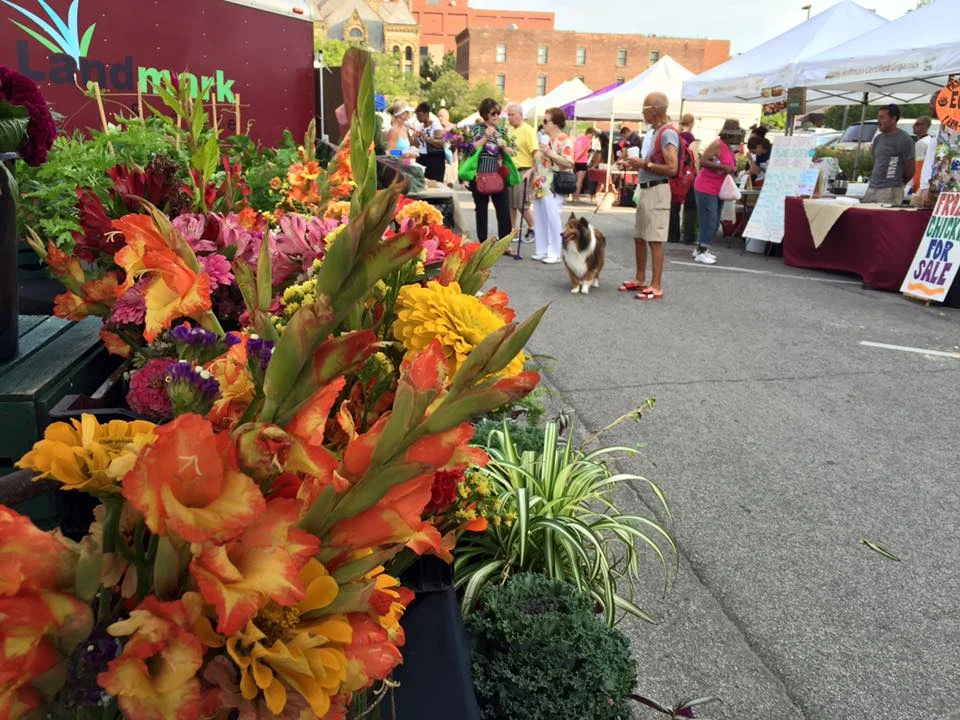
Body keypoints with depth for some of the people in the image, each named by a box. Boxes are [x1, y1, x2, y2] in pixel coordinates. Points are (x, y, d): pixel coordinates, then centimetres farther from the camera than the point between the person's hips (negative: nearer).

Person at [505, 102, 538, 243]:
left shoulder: (528, 130, -11)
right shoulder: (509, 129, 10)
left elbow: (536, 152, -19)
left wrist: (533, 170, -27)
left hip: (523, 172, -7)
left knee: (522, 205, -5)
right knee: (511, 204, 10)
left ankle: (532, 229, 15)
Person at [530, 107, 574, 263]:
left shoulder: (564, 140, -8)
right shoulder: (545, 138, 18)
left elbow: (569, 163, -17)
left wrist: (550, 153, -20)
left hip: (553, 187, -8)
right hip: (539, 186, 8)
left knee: (553, 219, -8)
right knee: (540, 220, 9)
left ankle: (554, 253, -2)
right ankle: (541, 251, 17)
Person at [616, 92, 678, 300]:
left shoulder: (668, 134, -13)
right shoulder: (654, 132, 16)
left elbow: (672, 168, -21)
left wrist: (645, 164, -16)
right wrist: (634, 165, 13)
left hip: (657, 190, -10)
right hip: (645, 190, 10)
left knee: (655, 240, -8)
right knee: (639, 237, 15)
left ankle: (656, 287, -3)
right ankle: (640, 279, 27)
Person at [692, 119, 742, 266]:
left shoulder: (729, 148, 14)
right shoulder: (717, 145, -14)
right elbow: (703, 161, -23)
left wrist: (732, 170, 8)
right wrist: (723, 167, -25)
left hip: (718, 190, 9)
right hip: (706, 189, -9)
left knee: (715, 223, 10)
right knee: (709, 221, -10)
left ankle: (701, 249, 19)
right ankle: (701, 252, -4)